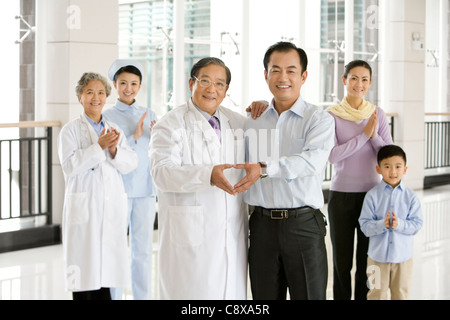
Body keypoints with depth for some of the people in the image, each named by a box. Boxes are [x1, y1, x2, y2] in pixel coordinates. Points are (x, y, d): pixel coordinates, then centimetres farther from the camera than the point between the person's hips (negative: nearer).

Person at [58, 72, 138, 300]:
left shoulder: (114, 129, 13)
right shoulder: (71, 130, -1)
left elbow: (130, 164, 4)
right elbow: (69, 165, -14)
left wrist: (114, 149, -15)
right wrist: (99, 147, -19)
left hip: (112, 206, 4)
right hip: (83, 208, -4)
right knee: (84, 273, -3)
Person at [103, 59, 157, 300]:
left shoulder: (149, 115, 9)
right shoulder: (106, 117, 0)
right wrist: (134, 137, -18)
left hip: (145, 189, 3)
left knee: (143, 251, 8)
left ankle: (143, 297, 17)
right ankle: (113, 296, 12)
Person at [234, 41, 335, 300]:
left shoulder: (319, 120, -3)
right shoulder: (253, 122, 12)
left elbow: (313, 160, -22)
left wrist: (265, 168, -33)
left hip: (303, 223, -4)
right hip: (262, 225, 4)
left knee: (309, 295, 1)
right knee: (264, 296, 11)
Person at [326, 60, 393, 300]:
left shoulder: (377, 114, 3)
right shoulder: (332, 115, -4)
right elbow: (333, 155, -14)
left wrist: (374, 136, -16)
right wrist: (364, 135, -16)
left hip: (371, 192, 2)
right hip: (341, 194, -1)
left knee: (367, 259, 6)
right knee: (342, 259, 6)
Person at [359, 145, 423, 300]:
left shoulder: (410, 196, -4)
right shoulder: (372, 195, -8)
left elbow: (416, 224, -7)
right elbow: (365, 225, -10)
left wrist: (399, 224, -25)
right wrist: (382, 224, -28)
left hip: (403, 255, 1)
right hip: (377, 256, -1)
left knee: (401, 293, 13)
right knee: (377, 293, 9)